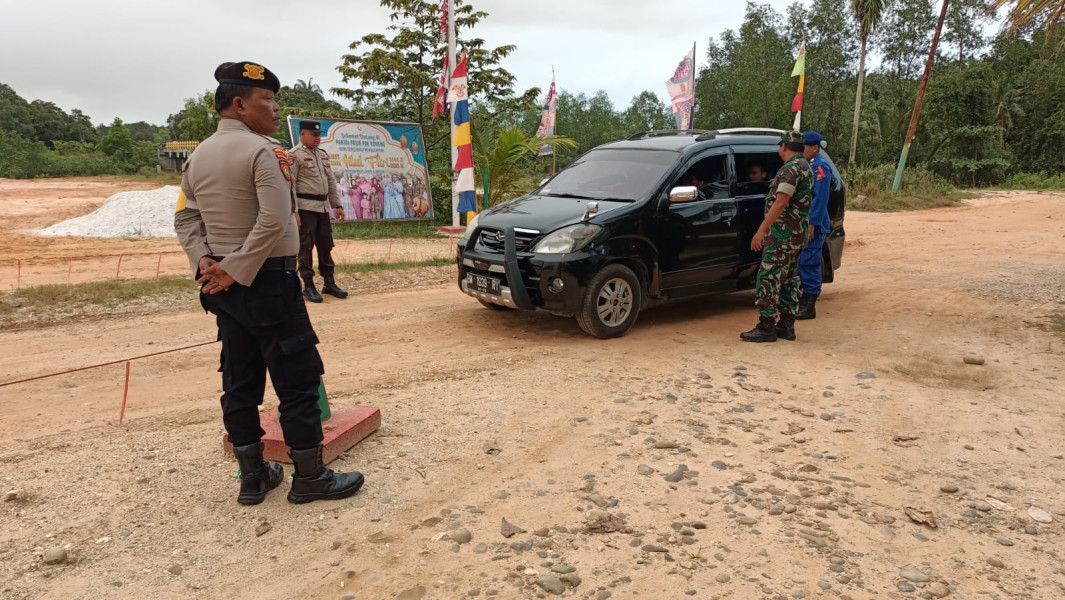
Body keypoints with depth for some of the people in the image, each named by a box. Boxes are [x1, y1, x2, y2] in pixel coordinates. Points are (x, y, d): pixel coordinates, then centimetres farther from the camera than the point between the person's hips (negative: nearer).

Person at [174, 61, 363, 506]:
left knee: (240, 382, 12)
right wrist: (236, 271, -17)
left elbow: (185, 218, 10)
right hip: (268, 282, -8)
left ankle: (252, 477, 21)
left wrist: (205, 261, -2)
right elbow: (274, 222, -23)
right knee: (298, 380, 1)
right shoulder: (263, 151, -13)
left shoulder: (198, 156, 11)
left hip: (224, 286, 8)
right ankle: (310, 478, 10)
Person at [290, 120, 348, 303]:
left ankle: (329, 283, 20)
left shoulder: (323, 154, 15)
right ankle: (308, 286, 7)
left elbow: (331, 181, 18)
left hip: (323, 207, 7)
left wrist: (337, 205, 13)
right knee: (306, 247, -1)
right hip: (305, 207, -7)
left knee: (326, 245, 11)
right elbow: (290, 185, -13)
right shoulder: (294, 155, -8)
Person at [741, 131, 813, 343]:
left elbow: (780, 203, -23)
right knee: (789, 280, 12)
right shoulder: (805, 167, 16)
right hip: (797, 234, 10)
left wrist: (761, 231, -24)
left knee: (768, 279, -8)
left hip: (782, 234, -10)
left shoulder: (791, 168, -15)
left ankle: (766, 327, -7)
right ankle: (786, 325, 16)